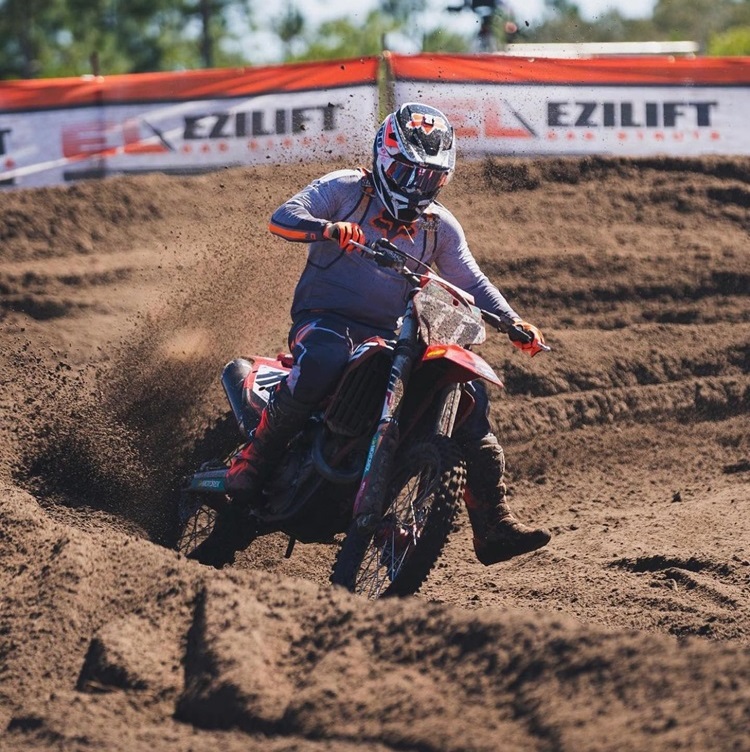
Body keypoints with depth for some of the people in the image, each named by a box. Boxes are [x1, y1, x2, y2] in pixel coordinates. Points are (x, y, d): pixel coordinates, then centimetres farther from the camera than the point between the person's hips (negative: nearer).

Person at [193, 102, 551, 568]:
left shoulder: (440, 226, 14)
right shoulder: (345, 189, 1)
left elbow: (471, 281, 18)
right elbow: (282, 218, -10)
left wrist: (514, 323, 1)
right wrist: (329, 228, -32)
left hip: (392, 336, 5)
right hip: (326, 319, -5)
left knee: (468, 393, -10)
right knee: (324, 361, -40)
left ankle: (492, 525, -7)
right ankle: (255, 459, -26)